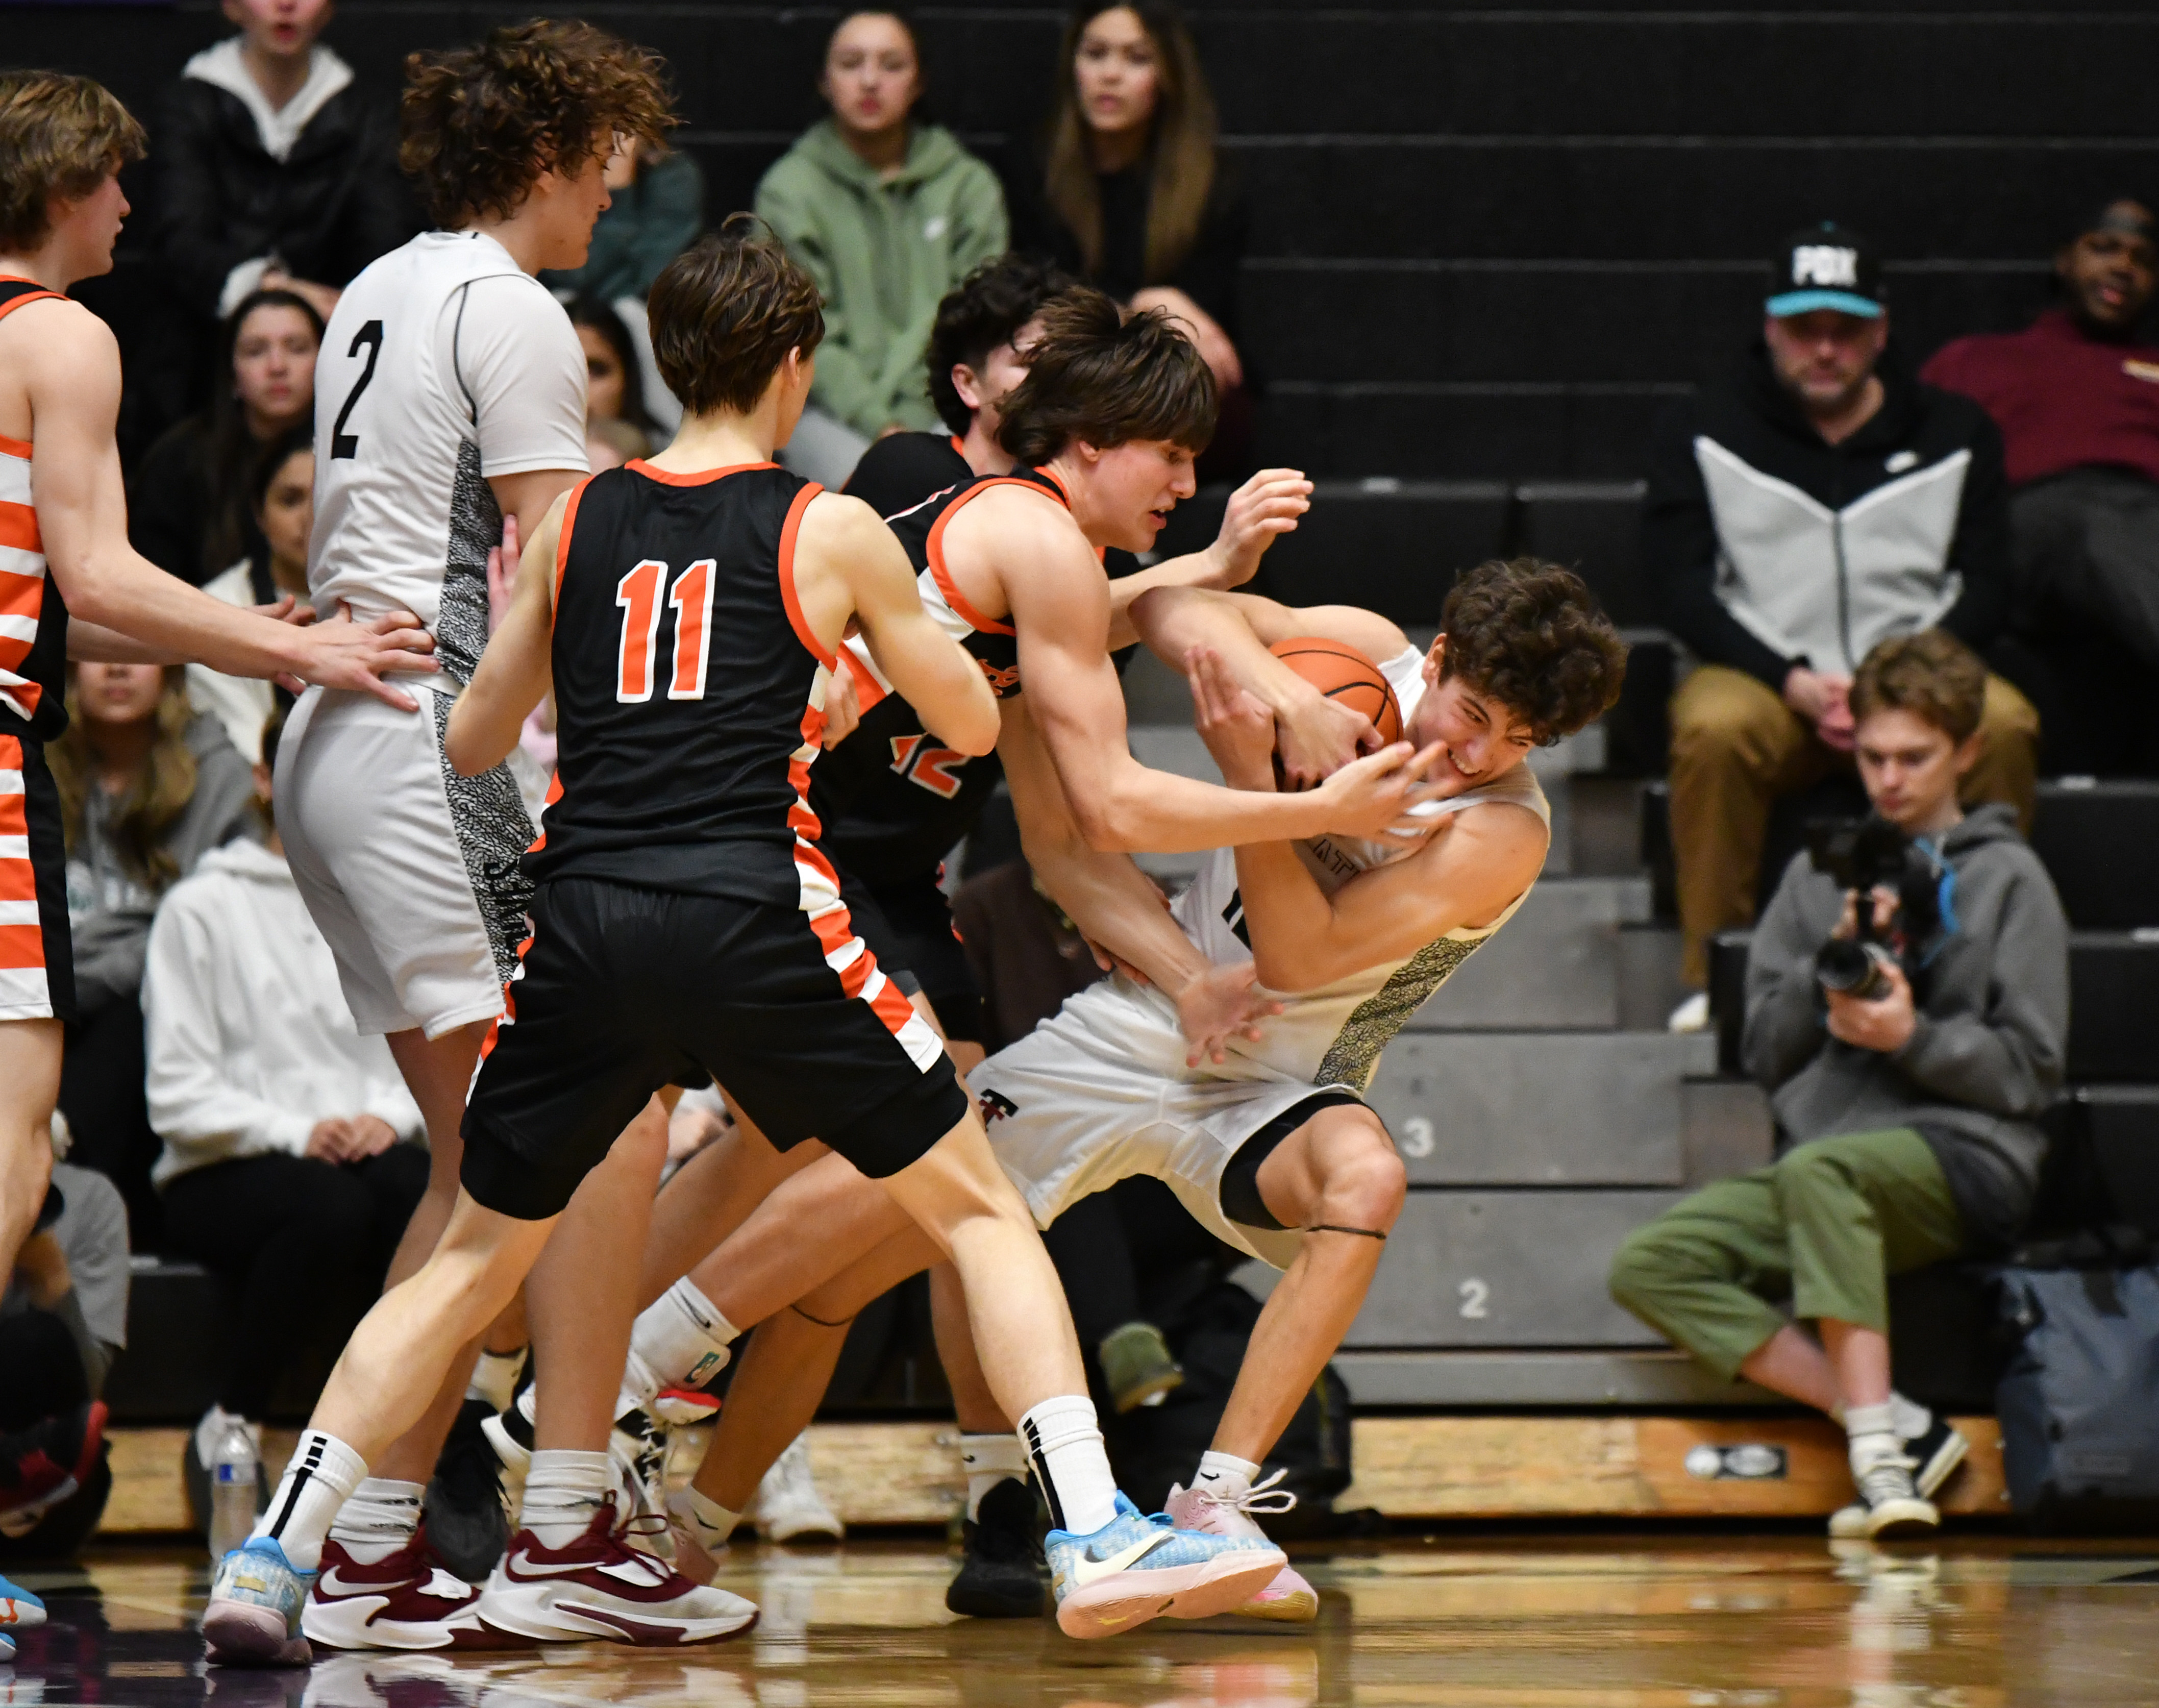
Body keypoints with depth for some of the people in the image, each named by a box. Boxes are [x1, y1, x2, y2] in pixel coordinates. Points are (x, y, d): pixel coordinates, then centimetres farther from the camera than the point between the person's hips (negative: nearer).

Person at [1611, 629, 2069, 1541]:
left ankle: (1877, 1456, -43)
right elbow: (1767, 1053, 15)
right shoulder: (1818, 875, 20)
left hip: (1967, 1158, -5)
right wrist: (1834, 961, -1)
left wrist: (1911, 1036, -14)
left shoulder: (2006, 878, 7)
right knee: (1650, 1264, -20)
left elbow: (2029, 1070, 2)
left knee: (1819, 1172, -39)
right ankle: (1900, 1428, -25)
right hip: (1835, 1166, 5)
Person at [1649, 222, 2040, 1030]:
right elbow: (1683, 588, -2)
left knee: (2005, 724, -30)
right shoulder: (1704, 437, 6)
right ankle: (1711, 978, -24)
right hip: (1761, 675, -1)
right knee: (1714, 729, -36)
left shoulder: (1954, 434, 10)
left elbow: (1985, 585, 6)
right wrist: (1793, 681, -17)